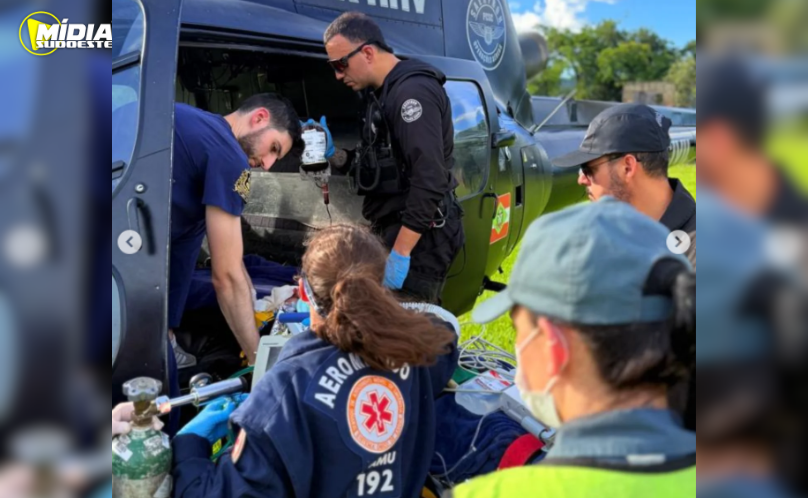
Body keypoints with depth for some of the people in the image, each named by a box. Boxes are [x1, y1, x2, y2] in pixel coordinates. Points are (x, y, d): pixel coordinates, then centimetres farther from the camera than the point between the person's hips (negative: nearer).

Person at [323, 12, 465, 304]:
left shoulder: (412, 92, -17)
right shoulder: (384, 92, 16)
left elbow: (429, 179, -25)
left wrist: (401, 252, -25)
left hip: (419, 236, -10)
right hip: (397, 230, 10)